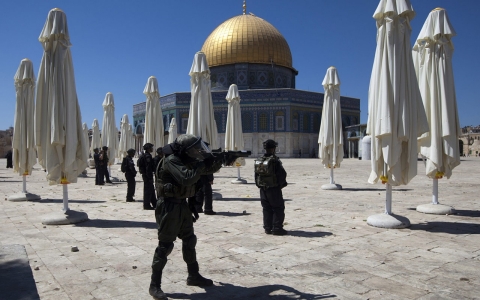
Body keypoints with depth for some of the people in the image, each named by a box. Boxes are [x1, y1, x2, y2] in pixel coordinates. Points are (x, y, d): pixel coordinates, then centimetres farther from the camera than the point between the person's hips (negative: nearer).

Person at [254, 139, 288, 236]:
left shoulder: (258, 161, 5)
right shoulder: (275, 161, -16)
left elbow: (256, 175, 9)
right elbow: (282, 174, -15)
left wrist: (259, 185, 16)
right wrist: (281, 184, 2)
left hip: (263, 189, 7)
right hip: (274, 189, -6)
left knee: (267, 209, 14)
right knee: (278, 209, 4)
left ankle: (267, 228, 18)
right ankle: (277, 228, 3)